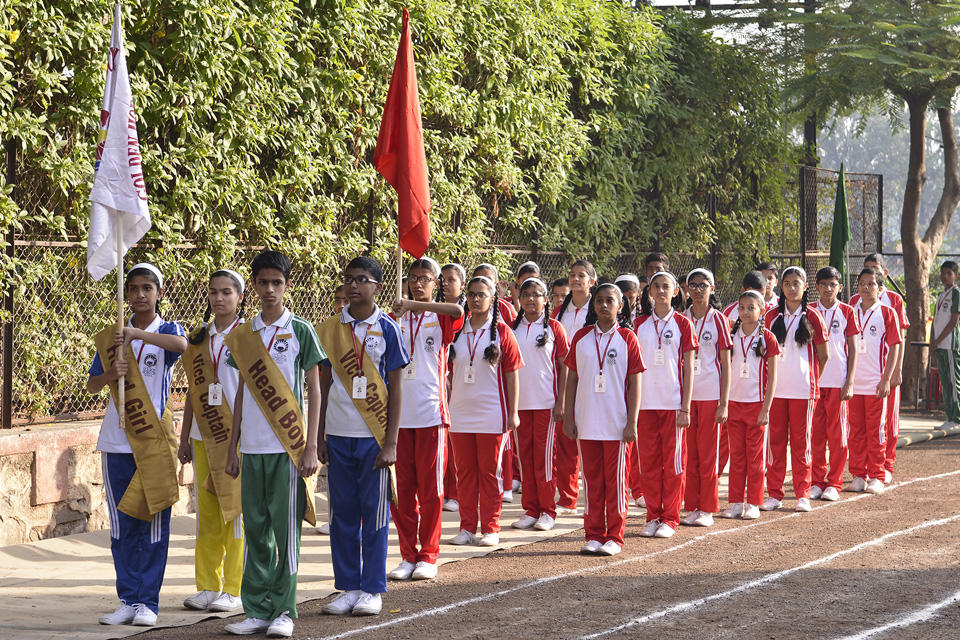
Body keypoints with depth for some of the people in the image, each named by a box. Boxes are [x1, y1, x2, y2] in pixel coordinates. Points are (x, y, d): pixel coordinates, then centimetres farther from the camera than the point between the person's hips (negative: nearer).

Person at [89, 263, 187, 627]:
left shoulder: (167, 331, 0)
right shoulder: (111, 336, 11)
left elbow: (181, 344, -26)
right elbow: (92, 385, 10)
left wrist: (137, 334, -38)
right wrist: (110, 374, -12)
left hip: (154, 440, -4)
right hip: (117, 440, 4)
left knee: (153, 524, -2)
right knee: (122, 527, 6)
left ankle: (148, 602, 3)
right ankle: (128, 601, 12)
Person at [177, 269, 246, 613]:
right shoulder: (199, 338, 12)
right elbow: (193, 391, 17)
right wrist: (184, 438, 14)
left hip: (239, 437, -5)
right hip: (204, 438, 5)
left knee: (236, 510, -4)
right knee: (206, 514, 6)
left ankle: (234, 589, 2)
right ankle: (207, 586, 14)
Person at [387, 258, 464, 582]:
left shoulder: (440, 318, 1)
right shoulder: (394, 319, 12)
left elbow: (458, 311, -23)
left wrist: (413, 304, -28)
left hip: (430, 413, -3)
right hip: (398, 413, 3)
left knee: (430, 488, -1)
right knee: (401, 488, 4)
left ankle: (428, 556, 8)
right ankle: (408, 555, 12)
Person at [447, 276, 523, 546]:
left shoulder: (501, 331, -1)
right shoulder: (457, 330, 8)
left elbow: (511, 374, -1)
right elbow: (450, 372, 15)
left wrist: (513, 413, -5)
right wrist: (446, 407, 11)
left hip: (491, 413, -3)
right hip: (460, 412, 3)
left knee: (490, 471, 2)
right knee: (464, 471, 7)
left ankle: (490, 528, 8)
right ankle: (467, 527, 14)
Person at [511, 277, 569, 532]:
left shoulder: (553, 327, 0)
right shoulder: (513, 328, 9)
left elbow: (563, 365, 0)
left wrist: (560, 402, -6)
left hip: (546, 402, -3)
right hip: (520, 402, 3)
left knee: (543, 454, -2)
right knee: (525, 455, 5)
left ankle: (548, 512, 6)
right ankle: (530, 510, 11)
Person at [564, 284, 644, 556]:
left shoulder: (627, 338, -1)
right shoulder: (582, 337, 7)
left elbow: (635, 383, -3)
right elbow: (572, 378, 9)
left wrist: (632, 422, -8)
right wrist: (568, 417, 4)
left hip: (616, 423, -2)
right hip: (586, 422, 3)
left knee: (615, 479, 3)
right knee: (592, 478, 7)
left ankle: (614, 537, 9)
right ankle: (593, 536, 14)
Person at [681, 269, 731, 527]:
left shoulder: (718, 320, -1)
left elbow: (725, 364, -1)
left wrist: (724, 402, -7)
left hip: (710, 395, -3)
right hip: (685, 394, 3)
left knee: (707, 453, 1)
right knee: (688, 454, 5)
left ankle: (707, 509, 8)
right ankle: (692, 507, 13)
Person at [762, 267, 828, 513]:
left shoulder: (812, 317, 1)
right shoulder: (772, 316, 8)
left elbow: (823, 355, 6)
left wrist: (813, 380, 6)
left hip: (803, 389, -2)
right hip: (775, 388, 2)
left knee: (801, 440, 2)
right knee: (775, 439, 3)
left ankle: (803, 495, 8)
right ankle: (774, 494, 9)